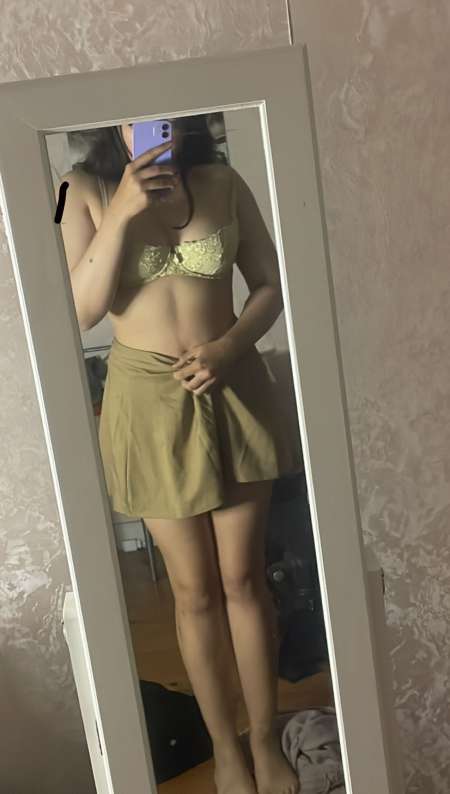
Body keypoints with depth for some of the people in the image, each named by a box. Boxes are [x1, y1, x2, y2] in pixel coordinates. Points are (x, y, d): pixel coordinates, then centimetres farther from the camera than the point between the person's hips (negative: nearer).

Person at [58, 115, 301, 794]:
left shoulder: (223, 183, -1)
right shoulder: (88, 191, -4)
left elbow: (271, 284, 3)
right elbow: (80, 311, -13)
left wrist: (228, 345, -13)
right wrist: (122, 212, -21)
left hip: (233, 388, 2)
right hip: (149, 398, -1)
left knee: (244, 579, 10)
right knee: (196, 590, 9)